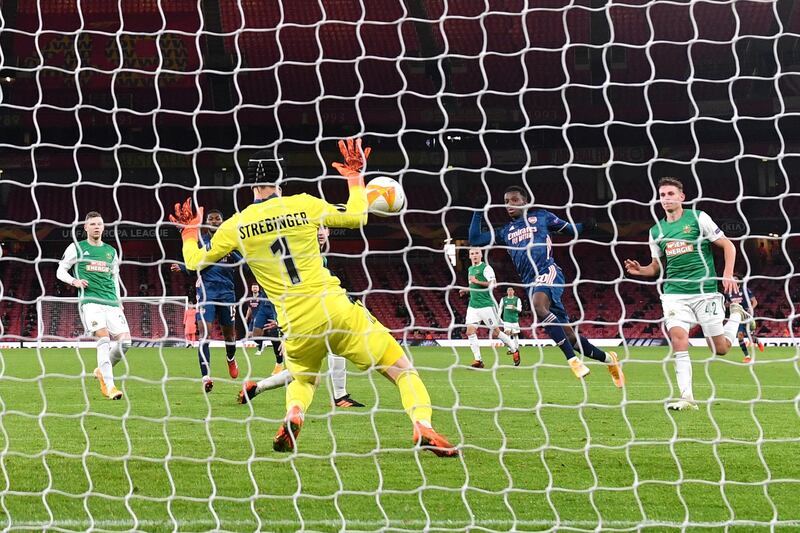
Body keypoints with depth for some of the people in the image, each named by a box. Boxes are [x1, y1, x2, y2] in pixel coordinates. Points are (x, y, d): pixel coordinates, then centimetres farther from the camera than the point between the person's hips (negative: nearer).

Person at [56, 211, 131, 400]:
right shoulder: (76, 248, 9)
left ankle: (102, 371, 19)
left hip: (111, 302, 5)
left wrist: (119, 302, 17)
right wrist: (74, 281, -9)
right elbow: (60, 271, 11)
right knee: (104, 339, -22)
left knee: (124, 341, -8)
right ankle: (110, 387, -24)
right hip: (90, 300, -5)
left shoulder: (111, 251, 20)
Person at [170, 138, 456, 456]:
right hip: (336, 310, -2)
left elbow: (195, 261, 15)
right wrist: (355, 176, 24)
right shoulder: (303, 205, 0)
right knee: (402, 369, 5)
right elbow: (356, 217, 11)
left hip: (296, 326, 2)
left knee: (302, 379, 33)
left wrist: (189, 230, 33)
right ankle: (423, 427, -19)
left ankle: (292, 417, 0)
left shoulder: (236, 226, 3)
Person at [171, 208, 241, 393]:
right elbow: (194, 266, 10)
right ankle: (205, 376, -21)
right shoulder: (201, 240, 7)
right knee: (204, 332, -16)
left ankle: (231, 359, 45)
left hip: (226, 290, 2)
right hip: (206, 289, -2)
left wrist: (231, 253, -16)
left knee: (229, 332, 12)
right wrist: (181, 268, -9)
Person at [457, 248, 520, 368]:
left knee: (495, 332, 0)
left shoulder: (486, 268, -7)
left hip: (486, 305, -7)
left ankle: (514, 349, 21)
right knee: (470, 331, -9)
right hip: (473, 306, 7)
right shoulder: (470, 269, 17)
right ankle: (478, 360, -7)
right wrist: (466, 290, 16)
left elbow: (493, 284, -18)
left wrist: (477, 282, -21)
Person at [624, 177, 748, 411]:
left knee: (720, 349, 2)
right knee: (678, 338, -19)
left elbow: (728, 245, 1)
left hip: (705, 291, -2)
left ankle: (736, 314, 34)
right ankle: (687, 398, -17)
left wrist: (728, 274, -13)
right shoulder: (656, 231, 10)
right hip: (674, 293, 3)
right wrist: (641, 270, -1)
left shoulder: (698, 218, -2)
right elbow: (657, 266, 20)